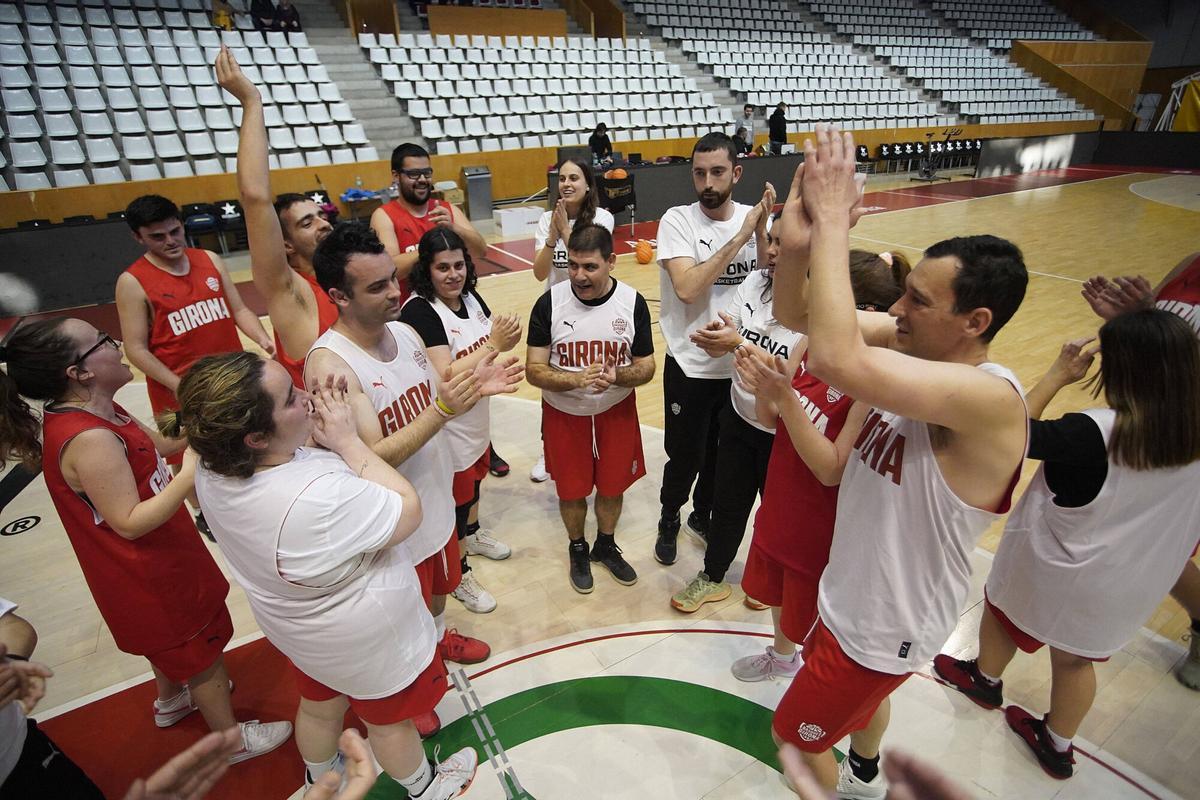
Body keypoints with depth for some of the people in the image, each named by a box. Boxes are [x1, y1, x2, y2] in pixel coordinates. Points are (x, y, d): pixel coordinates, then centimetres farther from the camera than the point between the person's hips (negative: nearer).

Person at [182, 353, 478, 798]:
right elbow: (408, 511, -29)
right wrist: (346, 439, -27)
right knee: (389, 720, 24)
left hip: (299, 627, 7)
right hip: (366, 640, -6)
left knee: (319, 707, 34)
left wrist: (317, 431, -18)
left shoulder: (214, 470, -19)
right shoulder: (317, 499, -45)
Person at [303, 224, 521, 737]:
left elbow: (435, 399, 3)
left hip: (437, 501, 7)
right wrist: (443, 411, -40)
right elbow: (371, 459, -31)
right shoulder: (329, 363, -29)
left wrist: (474, 386, -16)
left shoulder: (405, 332, -6)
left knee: (438, 583, 32)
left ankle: (437, 637, 63)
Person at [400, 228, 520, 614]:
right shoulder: (418, 311, -24)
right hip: (446, 428, -7)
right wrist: (493, 343, -31)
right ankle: (459, 574, 34)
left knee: (474, 479, 28)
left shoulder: (470, 297, -2)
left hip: (477, 417, 7)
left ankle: (473, 534, 56)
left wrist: (507, 335, -17)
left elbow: (489, 346, 5)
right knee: (456, 498, 11)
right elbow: (445, 377, -30)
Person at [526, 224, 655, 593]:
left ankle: (606, 546, 44)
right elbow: (534, 370, -14)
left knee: (613, 485, 16)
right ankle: (577, 550, 42)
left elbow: (646, 368, -7)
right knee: (572, 490, 13)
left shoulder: (633, 303, -12)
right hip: (564, 413, -1)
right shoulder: (549, 303, -16)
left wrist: (617, 376, -29)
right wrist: (577, 379, -32)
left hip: (617, 411, 1)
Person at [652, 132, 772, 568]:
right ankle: (669, 520, 35)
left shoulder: (753, 218, -1)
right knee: (685, 456, 7)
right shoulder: (677, 220, -11)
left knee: (722, 452, 19)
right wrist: (739, 237, -24)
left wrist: (761, 231, -20)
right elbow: (687, 287, -25)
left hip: (741, 364, 4)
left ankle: (704, 513, 45)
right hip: (690, 366, -3)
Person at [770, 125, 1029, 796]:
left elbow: (839, 361, -52)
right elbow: (795, 314, -13)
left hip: (889, 626, -8)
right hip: (858, 592, 8)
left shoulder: (991, 399, -36)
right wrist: (799, 240, -34)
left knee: (795, 734, 16)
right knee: (862, 695, 36)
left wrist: (834, 220, -42)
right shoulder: (914, 345, -12)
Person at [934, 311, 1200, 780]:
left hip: (1050, 570, -5)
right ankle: (1057, 747, 45)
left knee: (1001, 608, 26)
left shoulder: (1091, 433, -33)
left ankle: (985, 679, 53)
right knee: (1076, 659, 25)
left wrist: (1057, 376, -11)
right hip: (1126, 586, 5)